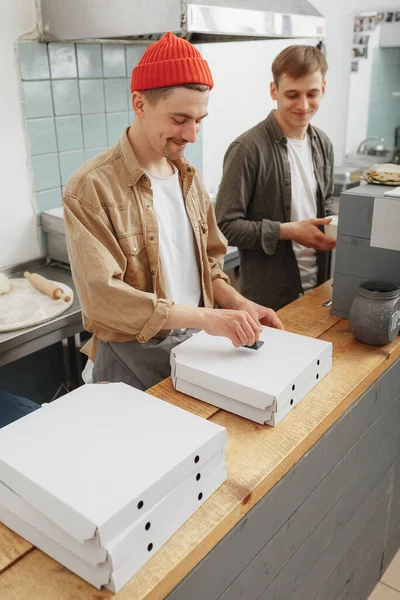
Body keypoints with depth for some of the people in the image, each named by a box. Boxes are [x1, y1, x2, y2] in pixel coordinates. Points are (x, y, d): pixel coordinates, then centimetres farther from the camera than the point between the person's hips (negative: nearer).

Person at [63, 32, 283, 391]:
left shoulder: (189, 178, 5)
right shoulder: (92, 188, -17)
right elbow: (102, 297, -23)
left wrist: (238, 304, -7)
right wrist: (205, 317, -27)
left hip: (198, 342, 7)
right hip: (135, 356, -6)